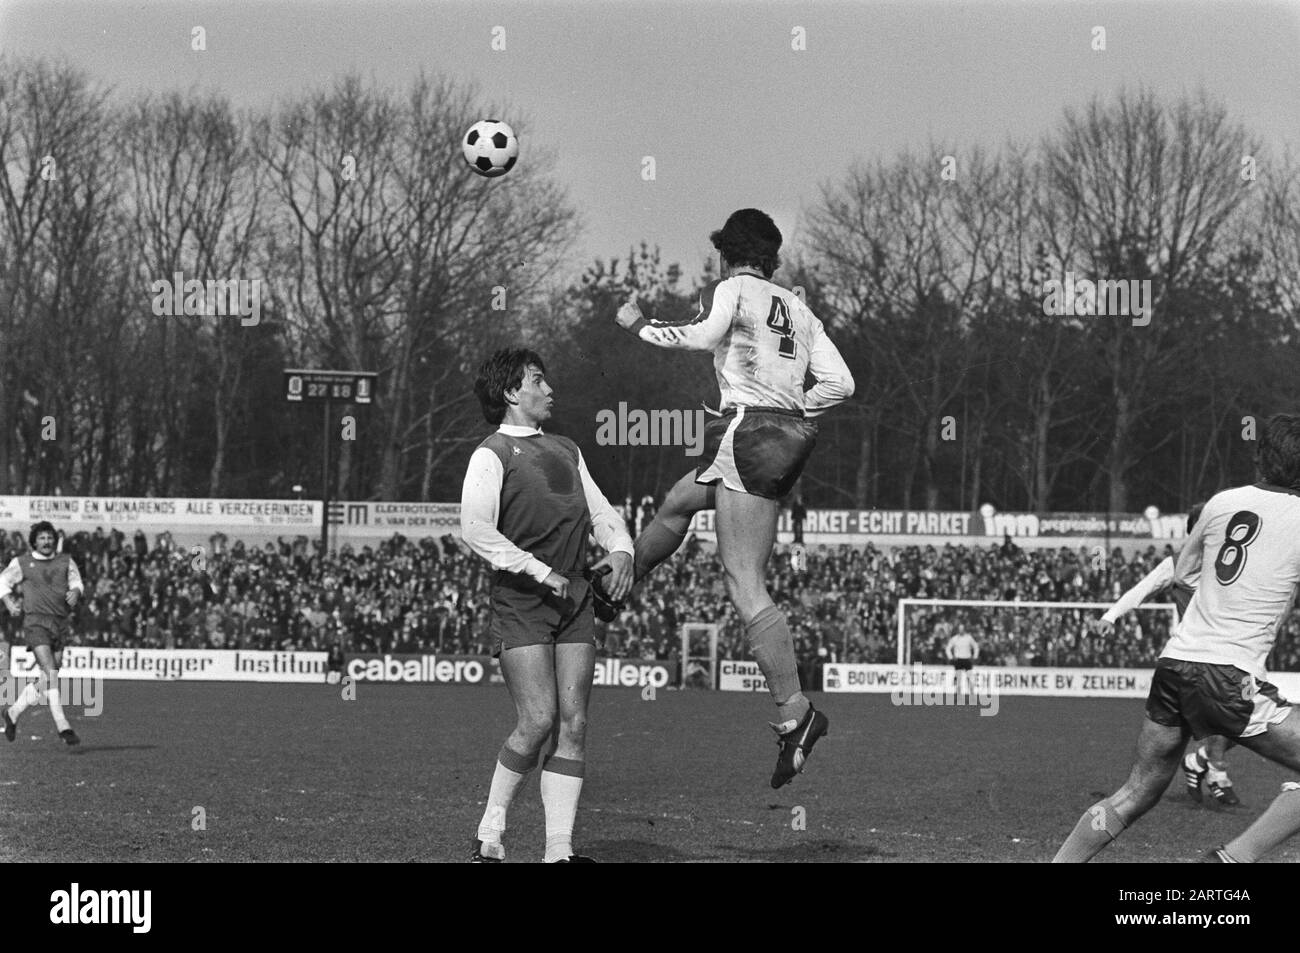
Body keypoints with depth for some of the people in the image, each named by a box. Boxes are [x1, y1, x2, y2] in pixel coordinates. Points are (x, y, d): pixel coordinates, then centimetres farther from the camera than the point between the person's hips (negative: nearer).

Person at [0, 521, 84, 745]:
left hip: (60, 625, 5)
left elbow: (76, 581, 7)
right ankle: (63, 727, -26)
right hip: (35, 623, -5)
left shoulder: (65, 561, 13)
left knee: (47, 679, 9)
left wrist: (75, 592, -17)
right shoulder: (22, 563, 6)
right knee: (51, 673, -19)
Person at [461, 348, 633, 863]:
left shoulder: (566, 450, 21)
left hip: (574, 601, 6)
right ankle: (489, 835, -1)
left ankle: (560, 848, -3)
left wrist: (620, 549, 1)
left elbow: (600, 511, 23)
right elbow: (476, 528, -16)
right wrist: (540, 572, -19)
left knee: (573, 725, -2)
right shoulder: (492, 454, -3)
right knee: (538, 720, -15)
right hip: (520, 604, -6)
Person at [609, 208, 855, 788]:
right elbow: (839, 383, 9)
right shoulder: (797, 308, 17)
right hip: (791, 438, 8)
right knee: (677, 503, 30)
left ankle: (794, 712, -18)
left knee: (744, 584, -10)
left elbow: (704, 336, -21)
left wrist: (641, 327, -8)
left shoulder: (732, 288, -1)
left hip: (747, 432, -8)